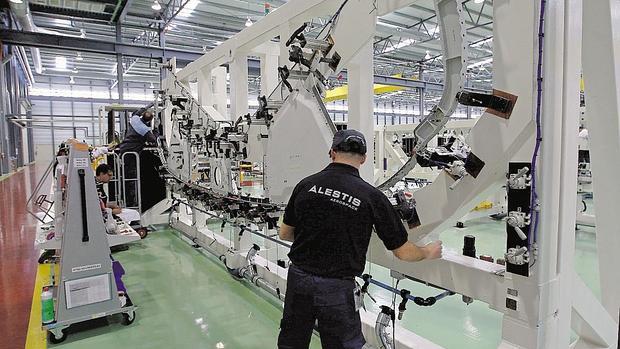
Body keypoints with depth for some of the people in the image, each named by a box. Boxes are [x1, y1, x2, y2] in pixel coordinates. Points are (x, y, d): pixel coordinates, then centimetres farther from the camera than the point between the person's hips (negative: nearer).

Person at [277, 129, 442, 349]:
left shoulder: (306, 184, -5)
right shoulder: (372, 196, -13)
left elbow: (284, 233, 7)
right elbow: (403, 252, -4)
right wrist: (428, 253, 17)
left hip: (298, 277, 3)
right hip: (336, 287, -3)